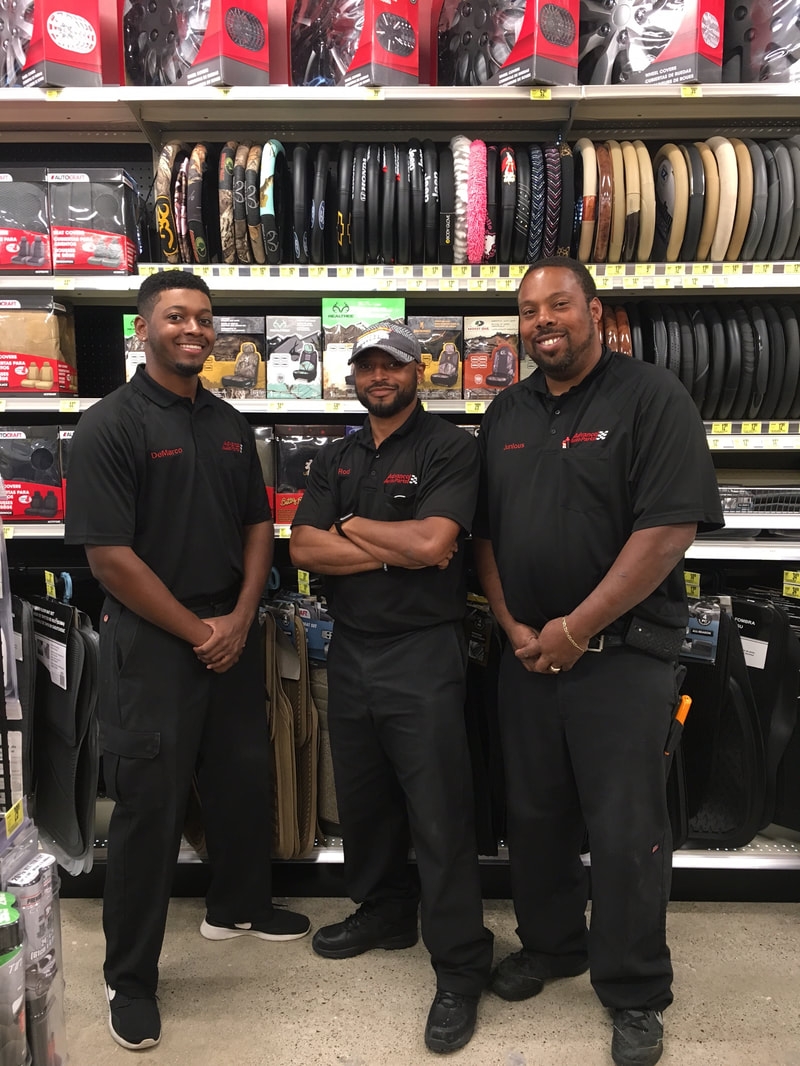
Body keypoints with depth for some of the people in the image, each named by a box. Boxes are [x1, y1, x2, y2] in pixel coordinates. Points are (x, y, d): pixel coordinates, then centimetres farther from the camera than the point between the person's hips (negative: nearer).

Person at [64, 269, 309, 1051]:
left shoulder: (230, 425, 9)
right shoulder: (110, 426, -11)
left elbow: (258, 525, 10)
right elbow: (109, 556, -16)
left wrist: (240, 618, -3)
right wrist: (195, 632, -13)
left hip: (233, 632, 6)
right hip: (151, 641, -6)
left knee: (244, 779, 18)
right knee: (149, 803, 3)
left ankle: (237, 906, 43)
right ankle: (129, 977, 22)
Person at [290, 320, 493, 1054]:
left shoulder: (449, 448, -6)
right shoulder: (335, 460, 12)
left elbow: (433, 541, -21)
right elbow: (305, 548, -2)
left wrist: (351, 525, -6)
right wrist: (395, 549, -13)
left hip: (422, 654, -6)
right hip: (349, 650, 7)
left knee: (440, 817, 1)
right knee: (362, 800, 20)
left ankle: (461, 970, 17)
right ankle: (383, 913, 42)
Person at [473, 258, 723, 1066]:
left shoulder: (652, 398, -7)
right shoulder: (505, 415, 10)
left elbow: (669, 528, -16)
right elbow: (483, 531, 11)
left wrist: (576, 630, -16)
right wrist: (513, 627, -2)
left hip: (622, 652, -5)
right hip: (526, 652, 5)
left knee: (625, 831, 4)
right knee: (534, 814, 16)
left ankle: (635, 994, 25)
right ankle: (549, 944, 39)